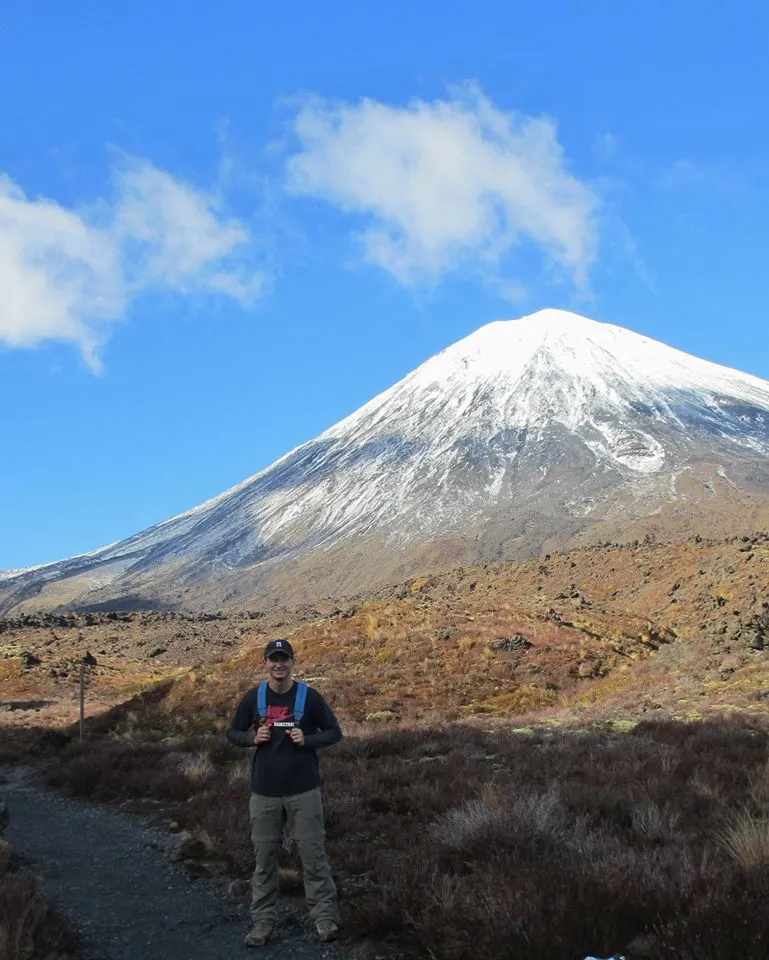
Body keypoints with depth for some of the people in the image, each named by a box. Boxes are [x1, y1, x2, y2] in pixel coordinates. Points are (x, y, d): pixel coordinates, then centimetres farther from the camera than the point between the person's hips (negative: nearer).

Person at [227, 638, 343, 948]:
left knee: (313, 854, 1)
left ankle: (325, 917, 10)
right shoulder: (252, 698, 1)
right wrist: (253, 738, -9)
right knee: (264, 858, 7)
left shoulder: (309, 697, -4)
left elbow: (334, 733, 3)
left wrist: (307, 740, -14)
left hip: (304, 791, -2)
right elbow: (233, 733, 12)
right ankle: (263, 921, 16)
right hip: (264, 792, 2)